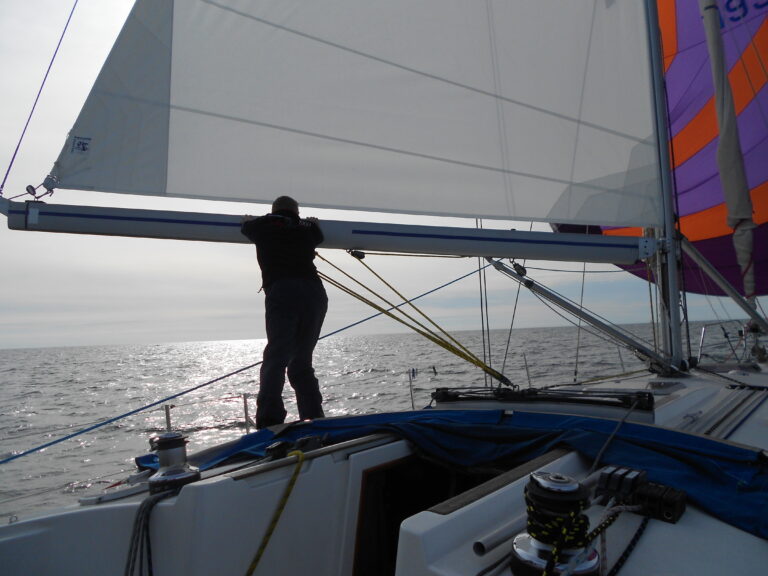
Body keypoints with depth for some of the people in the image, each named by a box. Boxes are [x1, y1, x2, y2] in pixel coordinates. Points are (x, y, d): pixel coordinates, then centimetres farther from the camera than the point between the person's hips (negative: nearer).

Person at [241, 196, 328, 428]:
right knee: (302, 362, 9)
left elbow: (247, 226, 43)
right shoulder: (305, 230, 26)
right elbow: (318, 233, 50)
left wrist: (248, 219, 66)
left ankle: (270, 421, -26)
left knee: (276, 358, -10)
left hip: (283, 292, -3)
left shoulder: (264, 227, 20)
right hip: (315, 293, 3)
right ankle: (314, 420, 3)